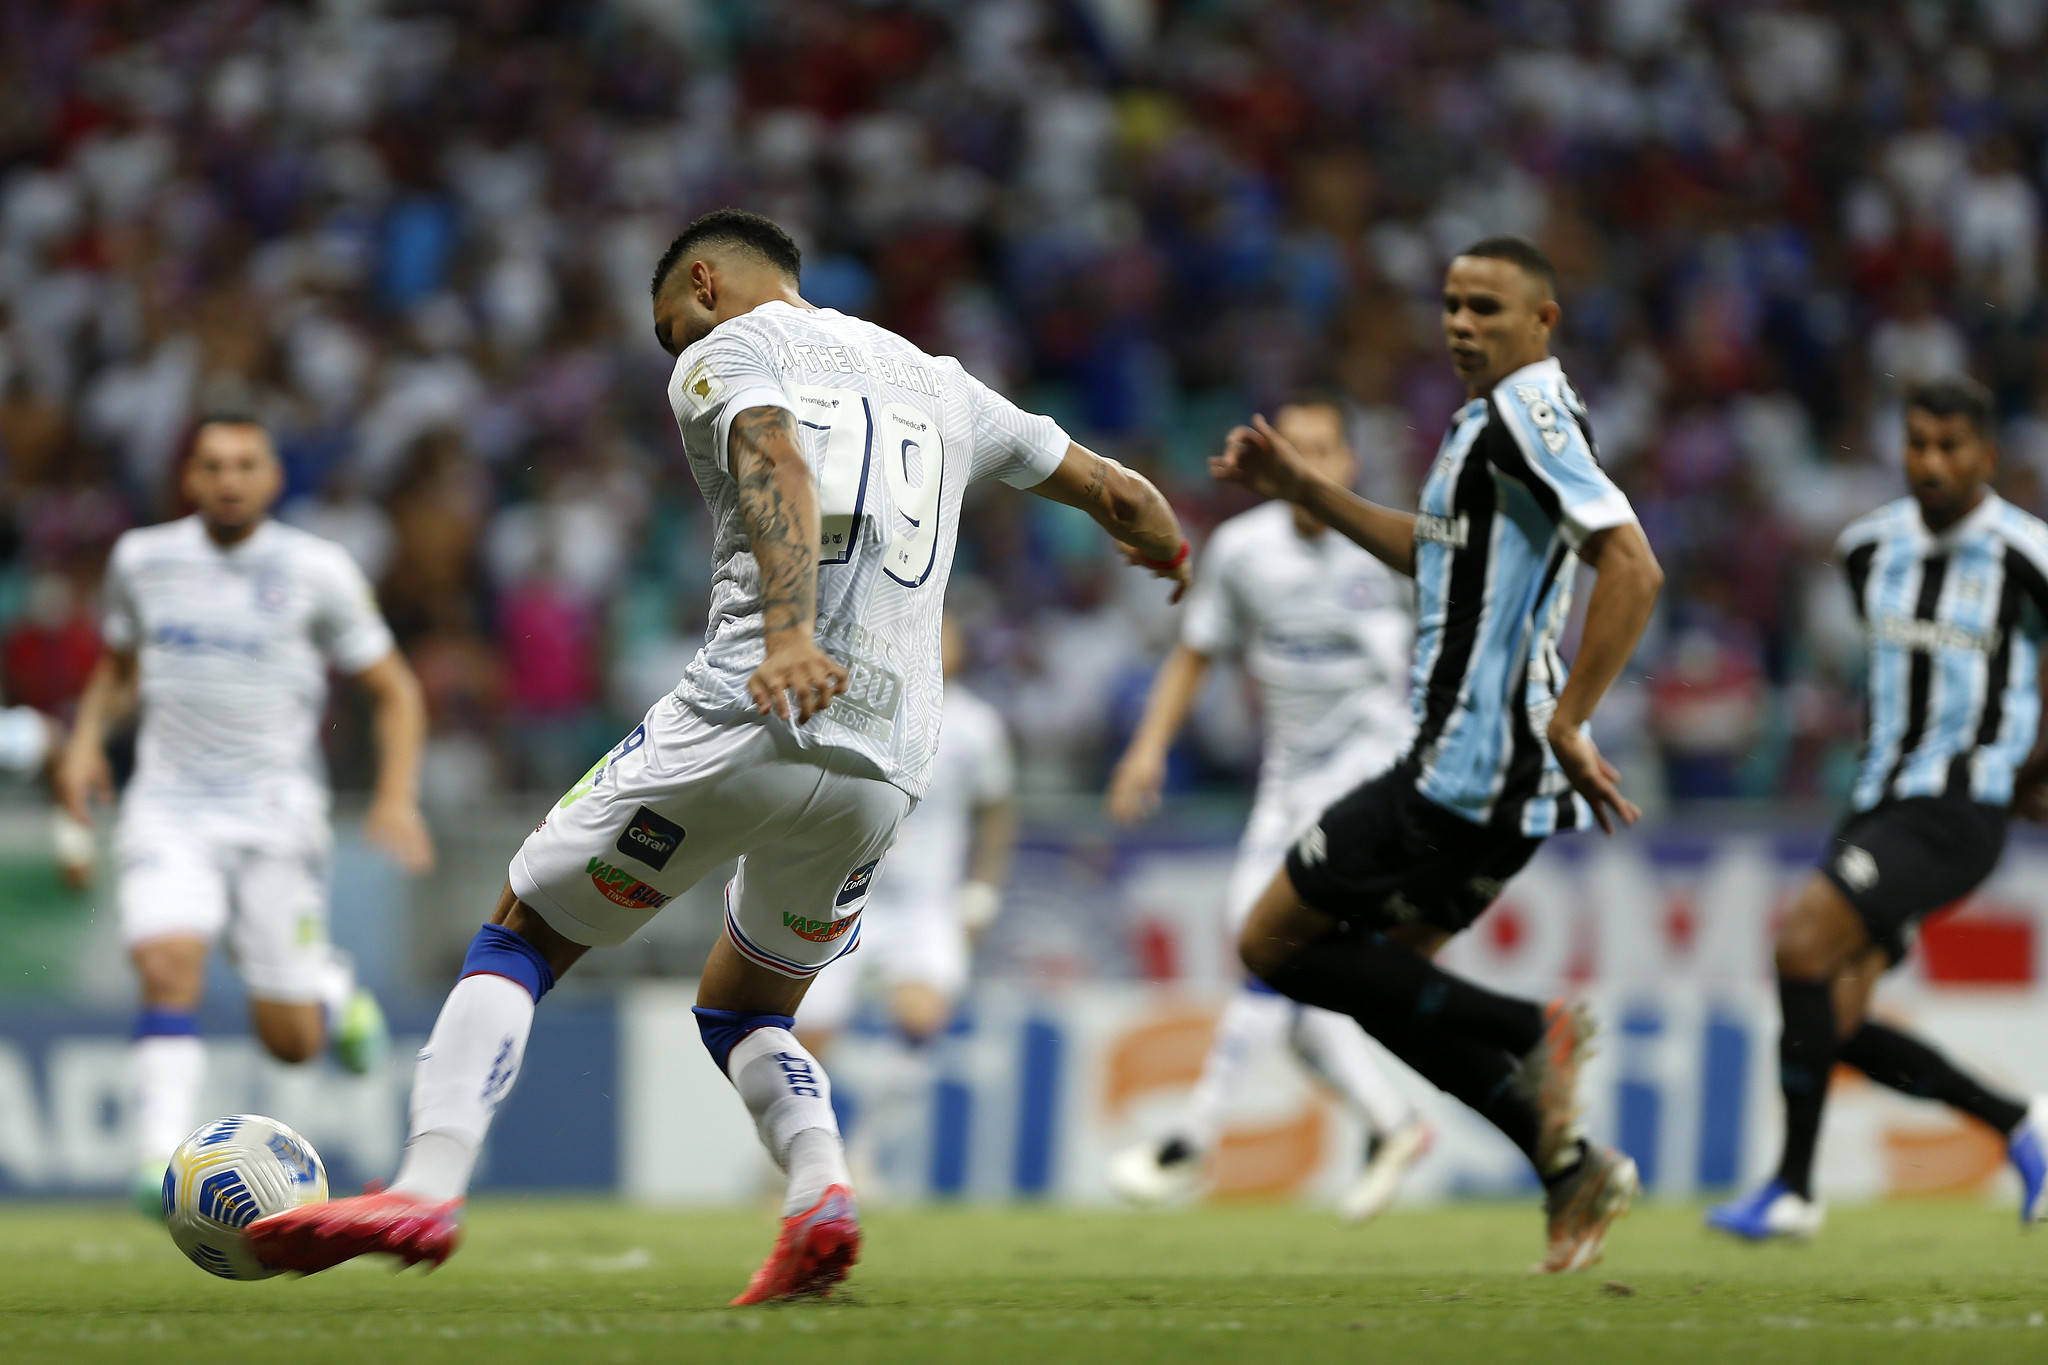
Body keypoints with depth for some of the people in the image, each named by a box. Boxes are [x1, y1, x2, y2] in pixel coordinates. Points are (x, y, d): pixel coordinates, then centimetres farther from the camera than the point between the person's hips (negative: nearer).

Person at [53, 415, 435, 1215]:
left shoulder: (316, 571, -3)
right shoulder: (141, 559, 6)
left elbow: (393, 690, 4)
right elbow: (118, 667, 24)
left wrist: (397, 796, -10)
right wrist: (87, 740, 5)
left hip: (274, 811, -1)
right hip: (167, 810, 2)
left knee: (291, 1043, 1)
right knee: (168, 967, -24)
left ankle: (333, 990, 36)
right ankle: (162, 1156, -24)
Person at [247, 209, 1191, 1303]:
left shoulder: (723, 352, 6)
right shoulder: (938, 383, 24)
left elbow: (777, 469, -16)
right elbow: (1114, 492, 35)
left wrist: (788, 636, -33)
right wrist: (1169, 549, 58)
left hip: (745, 721, -5)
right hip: (885, 770, 5)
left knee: (518, 941, 8)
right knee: (744, 1008, 24)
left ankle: (428, 1187, -11)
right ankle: (821, 1191, -5)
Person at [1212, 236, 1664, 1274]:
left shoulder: (1529, 416, -13)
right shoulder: (1489, 422, 17)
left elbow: (1632, 568, -23)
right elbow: (1437, 552, 35)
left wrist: (1566, 724, -24)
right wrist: (1303, 489, 28)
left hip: (1465, 768, -10)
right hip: (1507, 784, 10)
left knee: (1276, 943, -3)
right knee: (1382, 977, 15)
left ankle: (1528, 1033, -9)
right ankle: (1569, 1165, 7)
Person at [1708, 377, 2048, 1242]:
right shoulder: (1871, 548, 9)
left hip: (1954, 814, -7)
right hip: (1879, 801, 7)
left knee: (1802, 945, -22)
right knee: (1831, 1024, -3)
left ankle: (1793, 1189, -12)